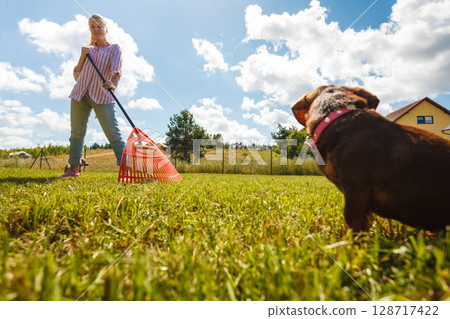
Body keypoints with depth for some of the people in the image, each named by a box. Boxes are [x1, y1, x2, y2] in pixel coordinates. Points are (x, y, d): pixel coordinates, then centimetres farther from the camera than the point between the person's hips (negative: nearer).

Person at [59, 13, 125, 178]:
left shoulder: (114, 49, 10)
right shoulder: (87, 49, 23)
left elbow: (116, 69, -10)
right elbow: (76, 75, 18)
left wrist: (113, 84, -32)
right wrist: (83, 56, 4)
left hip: (102, 96, -5)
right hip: (80, 94, 5)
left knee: (113, 134, -16)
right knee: (76, 132, 5)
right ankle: (74, 169, 13)